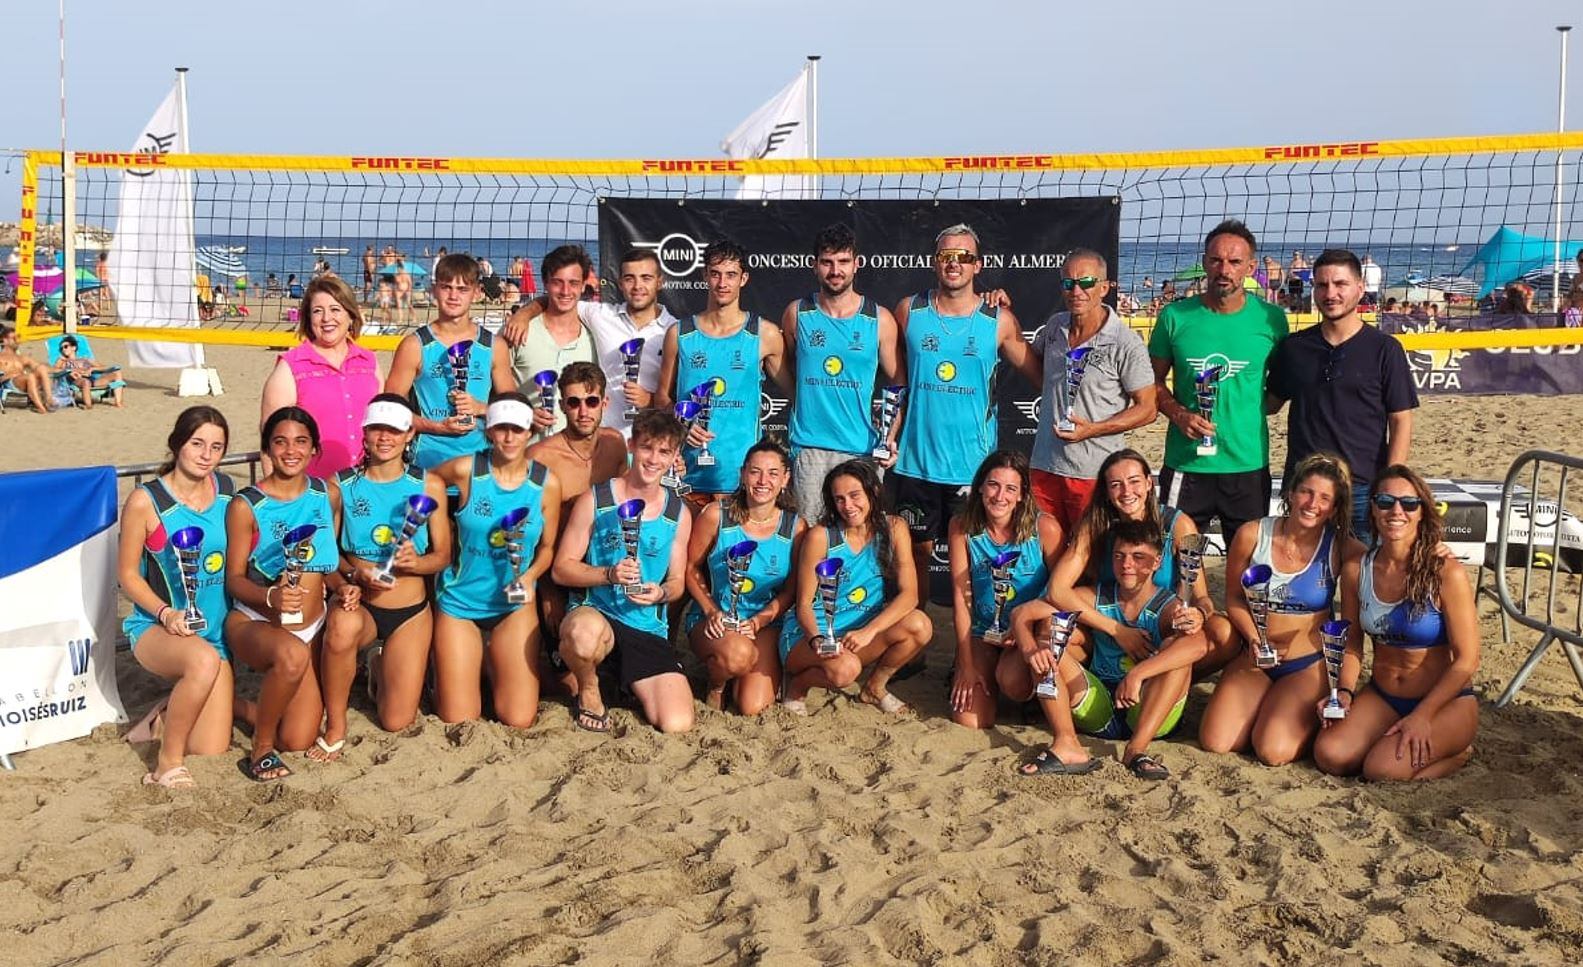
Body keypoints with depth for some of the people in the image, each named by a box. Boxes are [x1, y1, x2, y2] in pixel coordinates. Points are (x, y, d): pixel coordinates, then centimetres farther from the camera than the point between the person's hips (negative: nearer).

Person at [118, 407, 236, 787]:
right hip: (155, 627, -5)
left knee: (211, 750, -2)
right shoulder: (146, 501, -12)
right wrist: (166, 613, -22)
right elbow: (127, 573, -7)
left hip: (215, 628, 5)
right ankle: (167, 763, -20)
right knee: (204, 660, -40)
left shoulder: (225, 489, 2)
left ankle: (169, 712, 32)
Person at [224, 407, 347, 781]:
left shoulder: (328, 495, 1)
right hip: (255, 622, -5)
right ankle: (260, 748, -15)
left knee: (298, 740, -1)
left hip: (311, 627, 5)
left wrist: (341, 585, -10)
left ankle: (247, 707, 33)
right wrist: (270, 596, -30)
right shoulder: (246, 506, -11)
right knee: (292, 654, -41)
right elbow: (234, 578, -10)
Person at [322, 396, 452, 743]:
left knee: (397, 722, 0)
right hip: (360, 605, -1)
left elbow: (443, 555, 0)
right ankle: (335, 725, -17)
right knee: (343, 626, -40)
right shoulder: (342, 485, -4)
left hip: (411, 611, 1)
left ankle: (381, 668, 37)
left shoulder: (429, 486, -3)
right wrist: (354, 574, -23)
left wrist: (416, 562, -21)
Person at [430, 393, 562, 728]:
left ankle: (492, 660, 28)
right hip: (460, 598, -1)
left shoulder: (546, 483, -8)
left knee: (520, 720, -2)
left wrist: (530, 576, -17)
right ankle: (446, 666, 34)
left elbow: (548, 546, 2)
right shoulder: (465, 470, -13)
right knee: (458, 720, 1)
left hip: (515, 603, 1)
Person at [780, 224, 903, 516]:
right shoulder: (797, 314, 6)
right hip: (808, 445, 0)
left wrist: (892, 436, -4)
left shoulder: (880, 319, 4)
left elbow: (897, 384, 8)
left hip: (863, 448, 0)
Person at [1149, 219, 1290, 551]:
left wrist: (1256, 408, -4)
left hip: (1249, 464, 0)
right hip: (1185, 463, 0)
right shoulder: (1175, 316, -1)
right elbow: (1154, 380, 6)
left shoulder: (1271, 319, 0)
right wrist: (1179, 414, -10)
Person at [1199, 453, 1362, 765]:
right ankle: (1267, 708, 17)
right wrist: (1254, 639, -11)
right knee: (1214, 742, -14)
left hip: (1309, 665, -3)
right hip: (1255, 659, 3)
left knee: (1274, 752, -22)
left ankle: (1308, 718, 12)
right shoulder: (1252, 535, -5)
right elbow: (1234, 597, 5)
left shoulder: (1340, 549, -11)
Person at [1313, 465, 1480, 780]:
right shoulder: (1356, 568, -3)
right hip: (1381, 697, 4)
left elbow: (1466, 659, -14)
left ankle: (1456, 753, 5)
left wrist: (1421, 716, -20)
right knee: (1330, 755, -20)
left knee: (1383, 767, -26)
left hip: (1446, 700, -4)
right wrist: (1345, 692, -10)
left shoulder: (1446, 572, -17)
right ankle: (1390, 740, 10)